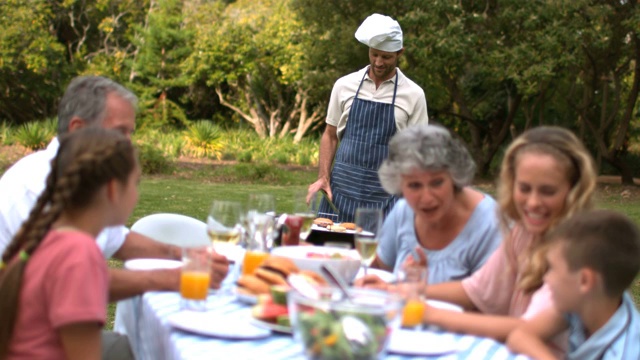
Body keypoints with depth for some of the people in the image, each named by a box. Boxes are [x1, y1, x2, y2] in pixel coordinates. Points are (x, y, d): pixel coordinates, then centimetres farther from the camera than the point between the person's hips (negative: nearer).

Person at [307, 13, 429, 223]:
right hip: (342, 189, 2)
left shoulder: (413, 95, 1)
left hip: (385, 193, -1)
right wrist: (323, 178, -1)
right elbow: (330, 136, 11)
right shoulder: (344, 85, 6)